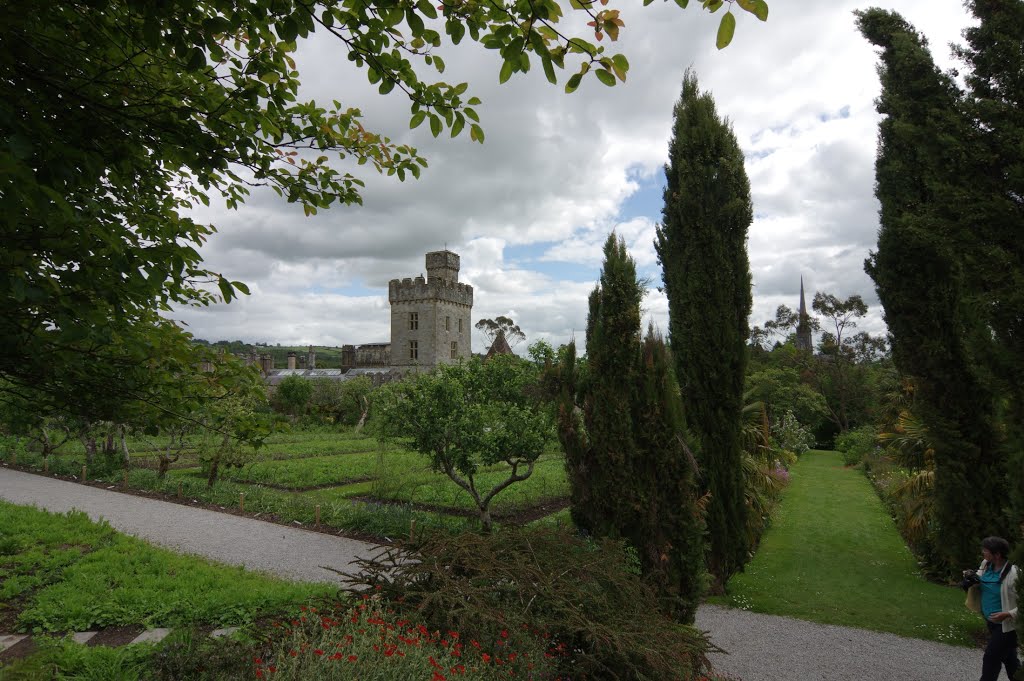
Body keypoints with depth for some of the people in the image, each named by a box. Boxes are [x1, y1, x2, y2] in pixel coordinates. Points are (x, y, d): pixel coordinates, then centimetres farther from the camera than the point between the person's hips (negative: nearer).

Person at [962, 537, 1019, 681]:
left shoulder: (1014, 574, -28)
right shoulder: (986, 564, -6)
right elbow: (981, 576, 14)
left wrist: (1008, 614, -32)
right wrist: (972, 577, -7)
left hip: (1007, 625, -7)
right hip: (991, 621, 7)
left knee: (991, 657, 0)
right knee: (1008, 658, 24)